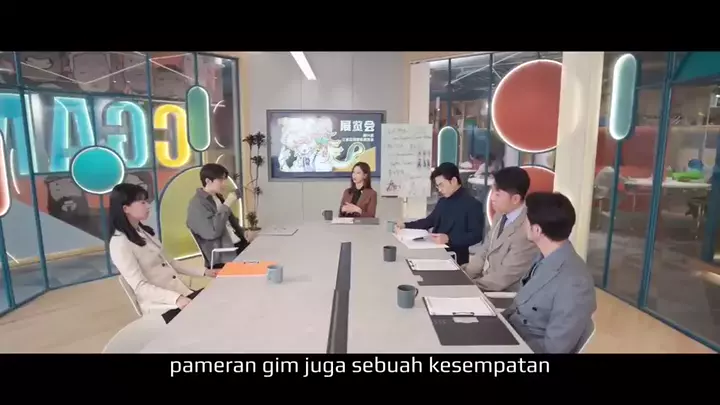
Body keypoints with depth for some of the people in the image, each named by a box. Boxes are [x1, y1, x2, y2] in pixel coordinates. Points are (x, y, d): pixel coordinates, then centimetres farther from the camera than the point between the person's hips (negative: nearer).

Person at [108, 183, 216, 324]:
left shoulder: (144, 232, 11)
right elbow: (140, 287, -22)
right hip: (162, 307, -8)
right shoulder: (120, 244, -15)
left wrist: (203, 272, 9)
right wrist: (177, 299, -34)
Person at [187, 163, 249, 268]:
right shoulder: (196, 205, -11)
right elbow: (213, 232, -23)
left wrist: (244, 235, 8)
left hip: (238, 244, 8)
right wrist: (226, 205, -19)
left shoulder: (217, 197, 15)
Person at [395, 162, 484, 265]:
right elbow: (429, 221, 22)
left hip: (455, 257, -7)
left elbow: (476, 236, -14)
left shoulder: (473, 205, -8)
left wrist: (448, 239, -25)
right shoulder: (442, 201, 14)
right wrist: (405, 225, 8)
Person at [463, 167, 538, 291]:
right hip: (486, 281, 7)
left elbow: (503, 278, -22)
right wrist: (463, 274, -3)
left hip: (504, 294, -7)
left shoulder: (526, 231, -26)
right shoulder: (501, 215, 1)